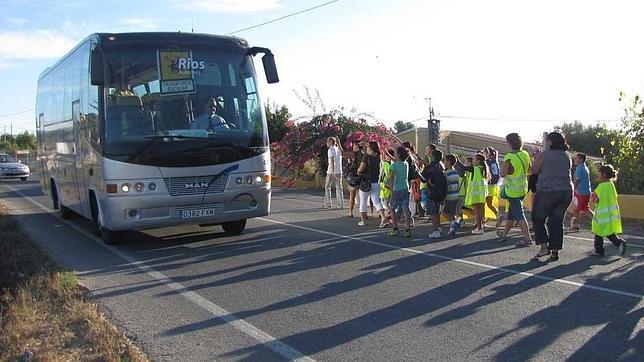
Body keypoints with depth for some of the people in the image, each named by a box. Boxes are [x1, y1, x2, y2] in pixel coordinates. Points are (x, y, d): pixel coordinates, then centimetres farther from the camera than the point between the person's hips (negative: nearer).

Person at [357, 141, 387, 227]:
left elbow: (361, 169, -17)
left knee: (363, 202, 10)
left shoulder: (367, 156, -12)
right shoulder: (378, 157, 5)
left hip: (366, 183, -5)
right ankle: (383, 217, -18)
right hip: (376, 183, 5)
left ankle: (362, 221, 18)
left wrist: (358, 171, 3)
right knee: (377, 201, 2)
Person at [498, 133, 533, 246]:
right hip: (523, 188, 8)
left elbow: (502, 173, -19)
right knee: (511, 212, 19)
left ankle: (527, 238, -12)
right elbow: (529, 170, 16)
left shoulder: (510, 157, -19)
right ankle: (504, 233, 32)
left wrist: (504, 164, -3)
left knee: (519, 215, -7)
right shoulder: (525, 155, 2)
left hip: (512, 190, -8)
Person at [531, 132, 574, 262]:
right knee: (557, 221, 9)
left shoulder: (544, 155, -7)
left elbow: (534, 170, 2)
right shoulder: (567, 156, 9)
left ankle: (544, 246, 0)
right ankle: (555, 251, 7)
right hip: (566, 191, 5)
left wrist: (537, 158, 15)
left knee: (538, 219, 9)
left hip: (547, 191, -5)